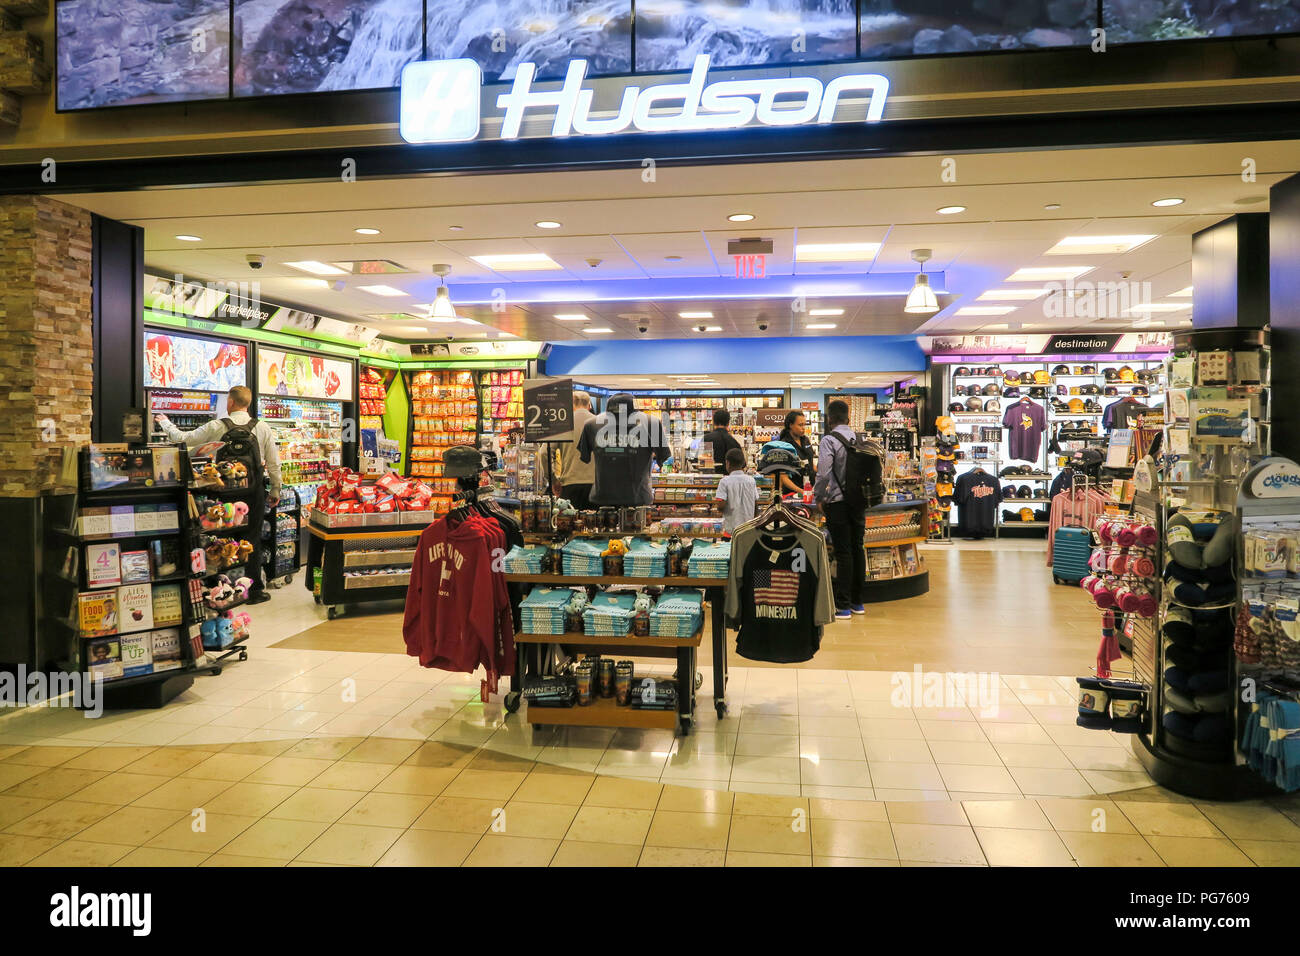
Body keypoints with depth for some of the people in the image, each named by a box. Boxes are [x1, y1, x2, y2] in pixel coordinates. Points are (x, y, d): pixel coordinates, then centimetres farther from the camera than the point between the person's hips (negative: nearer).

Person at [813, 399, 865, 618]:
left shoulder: (829, 440, -12)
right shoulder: (859, 439, 6)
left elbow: (823, 473, -18)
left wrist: (818, 497, -4)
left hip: (838, 503, -6)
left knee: (843, 553, -3)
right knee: (857, 549, 12)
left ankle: (843, 606, 2)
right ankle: (857, 602, 21)